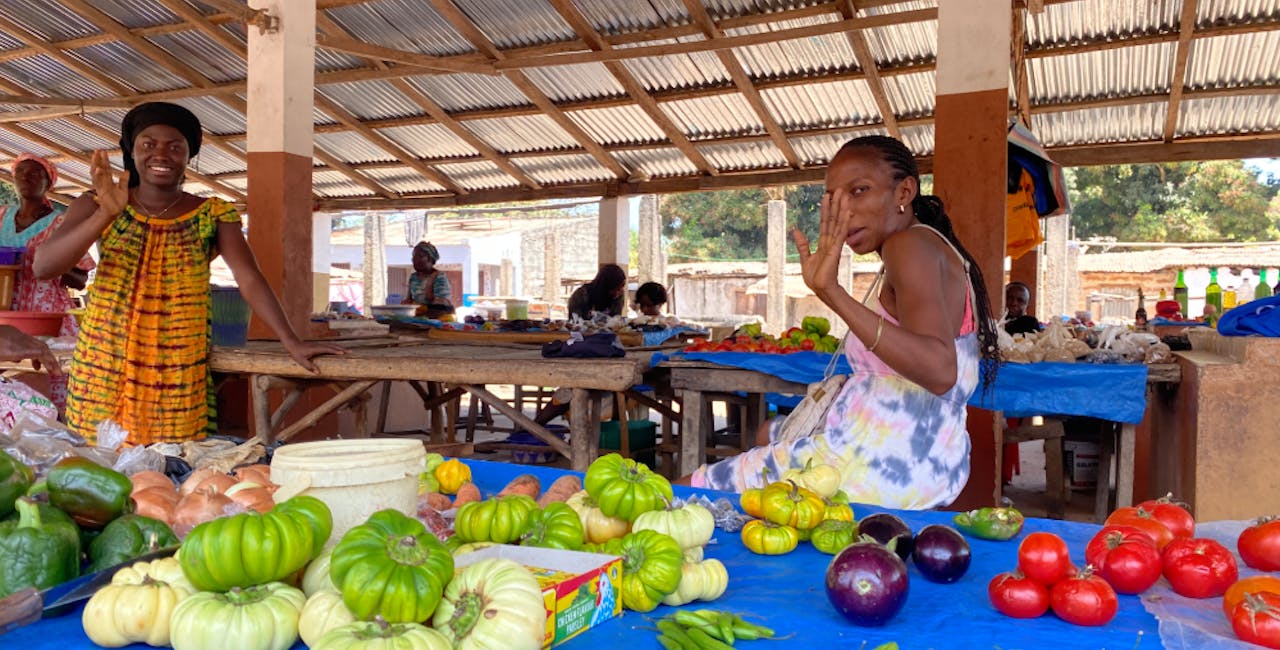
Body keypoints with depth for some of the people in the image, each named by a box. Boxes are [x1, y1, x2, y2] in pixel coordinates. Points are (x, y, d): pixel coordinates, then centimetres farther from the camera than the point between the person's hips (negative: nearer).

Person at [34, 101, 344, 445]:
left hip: (179, 374, -1)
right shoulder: (96, 205, 3)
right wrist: (107, 213, -22)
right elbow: (43, 266, -8)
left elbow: (250, 280, -7)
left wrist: (292, 342, -17)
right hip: (104, 366, 1)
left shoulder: (212, 214, 1)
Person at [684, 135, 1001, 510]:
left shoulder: (909, 243, -16)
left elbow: (939, 371, -33)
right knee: (770, 433, 37)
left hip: (879, 462, -11)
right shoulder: (936, 248, 15)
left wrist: (832, 292, -39)